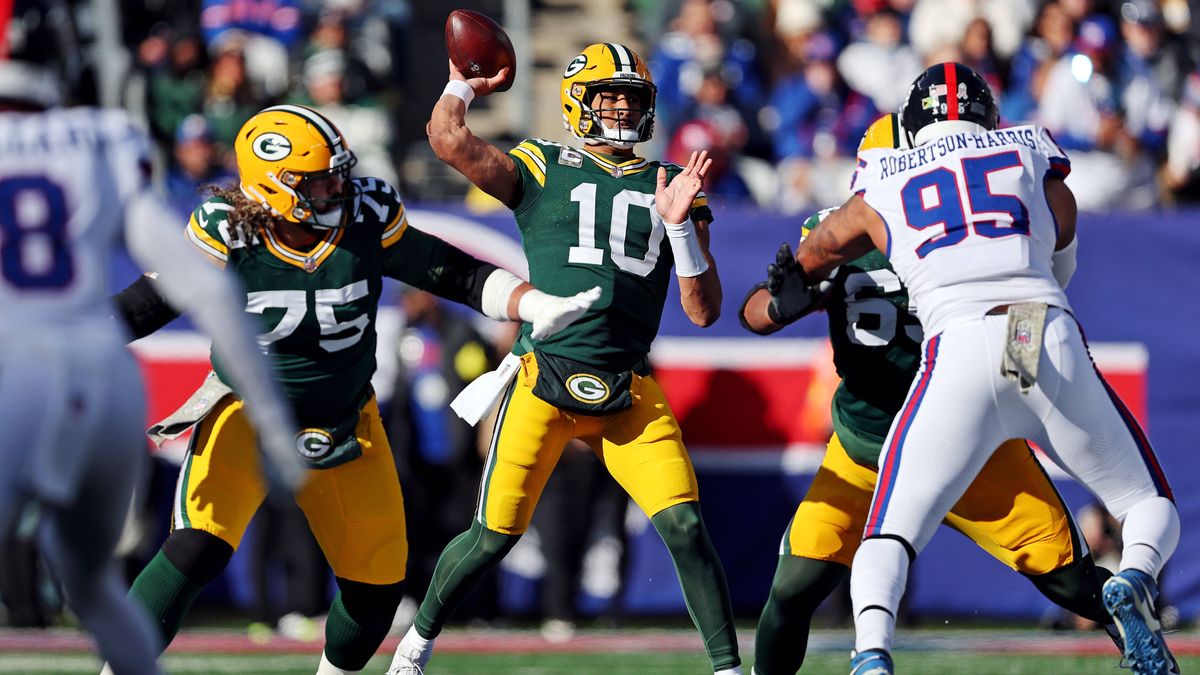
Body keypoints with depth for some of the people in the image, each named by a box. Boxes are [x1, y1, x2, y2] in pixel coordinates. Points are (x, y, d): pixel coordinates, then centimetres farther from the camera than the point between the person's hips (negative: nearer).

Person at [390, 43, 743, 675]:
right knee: (495, 535, -1)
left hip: (630, 393, 2)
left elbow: (703, 311, 8)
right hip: (545, 379, -2)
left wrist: (679, 225, -4)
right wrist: (464, 85, 6)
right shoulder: (541, 170, 5)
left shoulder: (670, 188, 13)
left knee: (685, 527, -11)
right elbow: (449, 139, -12)